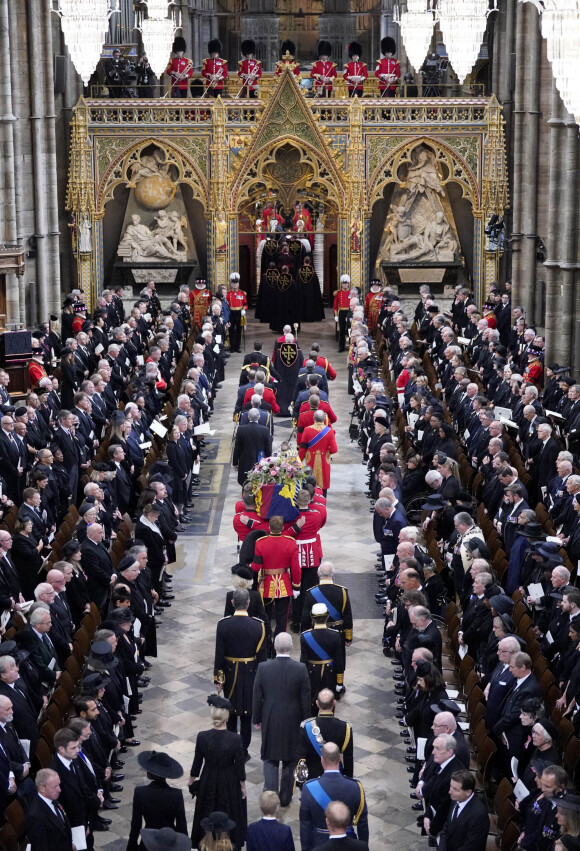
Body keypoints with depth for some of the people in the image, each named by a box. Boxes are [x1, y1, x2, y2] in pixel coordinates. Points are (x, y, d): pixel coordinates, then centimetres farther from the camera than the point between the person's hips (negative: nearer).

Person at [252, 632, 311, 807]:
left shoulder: (263, 668, -12)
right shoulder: (301, 669, -13)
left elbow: (257, 697, -5)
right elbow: (305, 699, -7)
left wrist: (257, 719, 8)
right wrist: (305, 720, 6)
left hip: (270, 722, 0)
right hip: (293, 722, 0)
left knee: (270, 759, 13)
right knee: (289, 760, 16)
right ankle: (285, 798, 24)